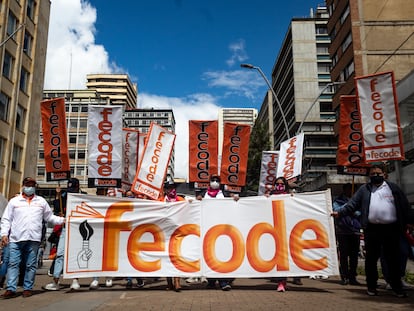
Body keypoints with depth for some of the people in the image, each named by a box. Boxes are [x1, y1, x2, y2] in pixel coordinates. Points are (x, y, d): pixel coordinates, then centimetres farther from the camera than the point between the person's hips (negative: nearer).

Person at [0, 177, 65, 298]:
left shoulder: (41, 201, 15)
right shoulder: (14, 201, 12)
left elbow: (50, 217, 16)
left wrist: (62, 220, 4)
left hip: (34, 238, 1)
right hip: (16, 239, 0)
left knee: (31, 265, 3)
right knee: (13, 263, -2)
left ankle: (28, 288, 11)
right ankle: (11, 289, 2)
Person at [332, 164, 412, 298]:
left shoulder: (393, 188, 10)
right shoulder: (364, 189, 10)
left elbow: (404, 205, 10)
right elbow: (352, 204, 4)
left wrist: (407, 223, 2)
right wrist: (340, 212, -9)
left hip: (391, 228, 0)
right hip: (372, 229, 0)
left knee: (393, 259, 5)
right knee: (371, 258, 6)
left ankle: (397, 287, 18)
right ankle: (371, 286, 17)